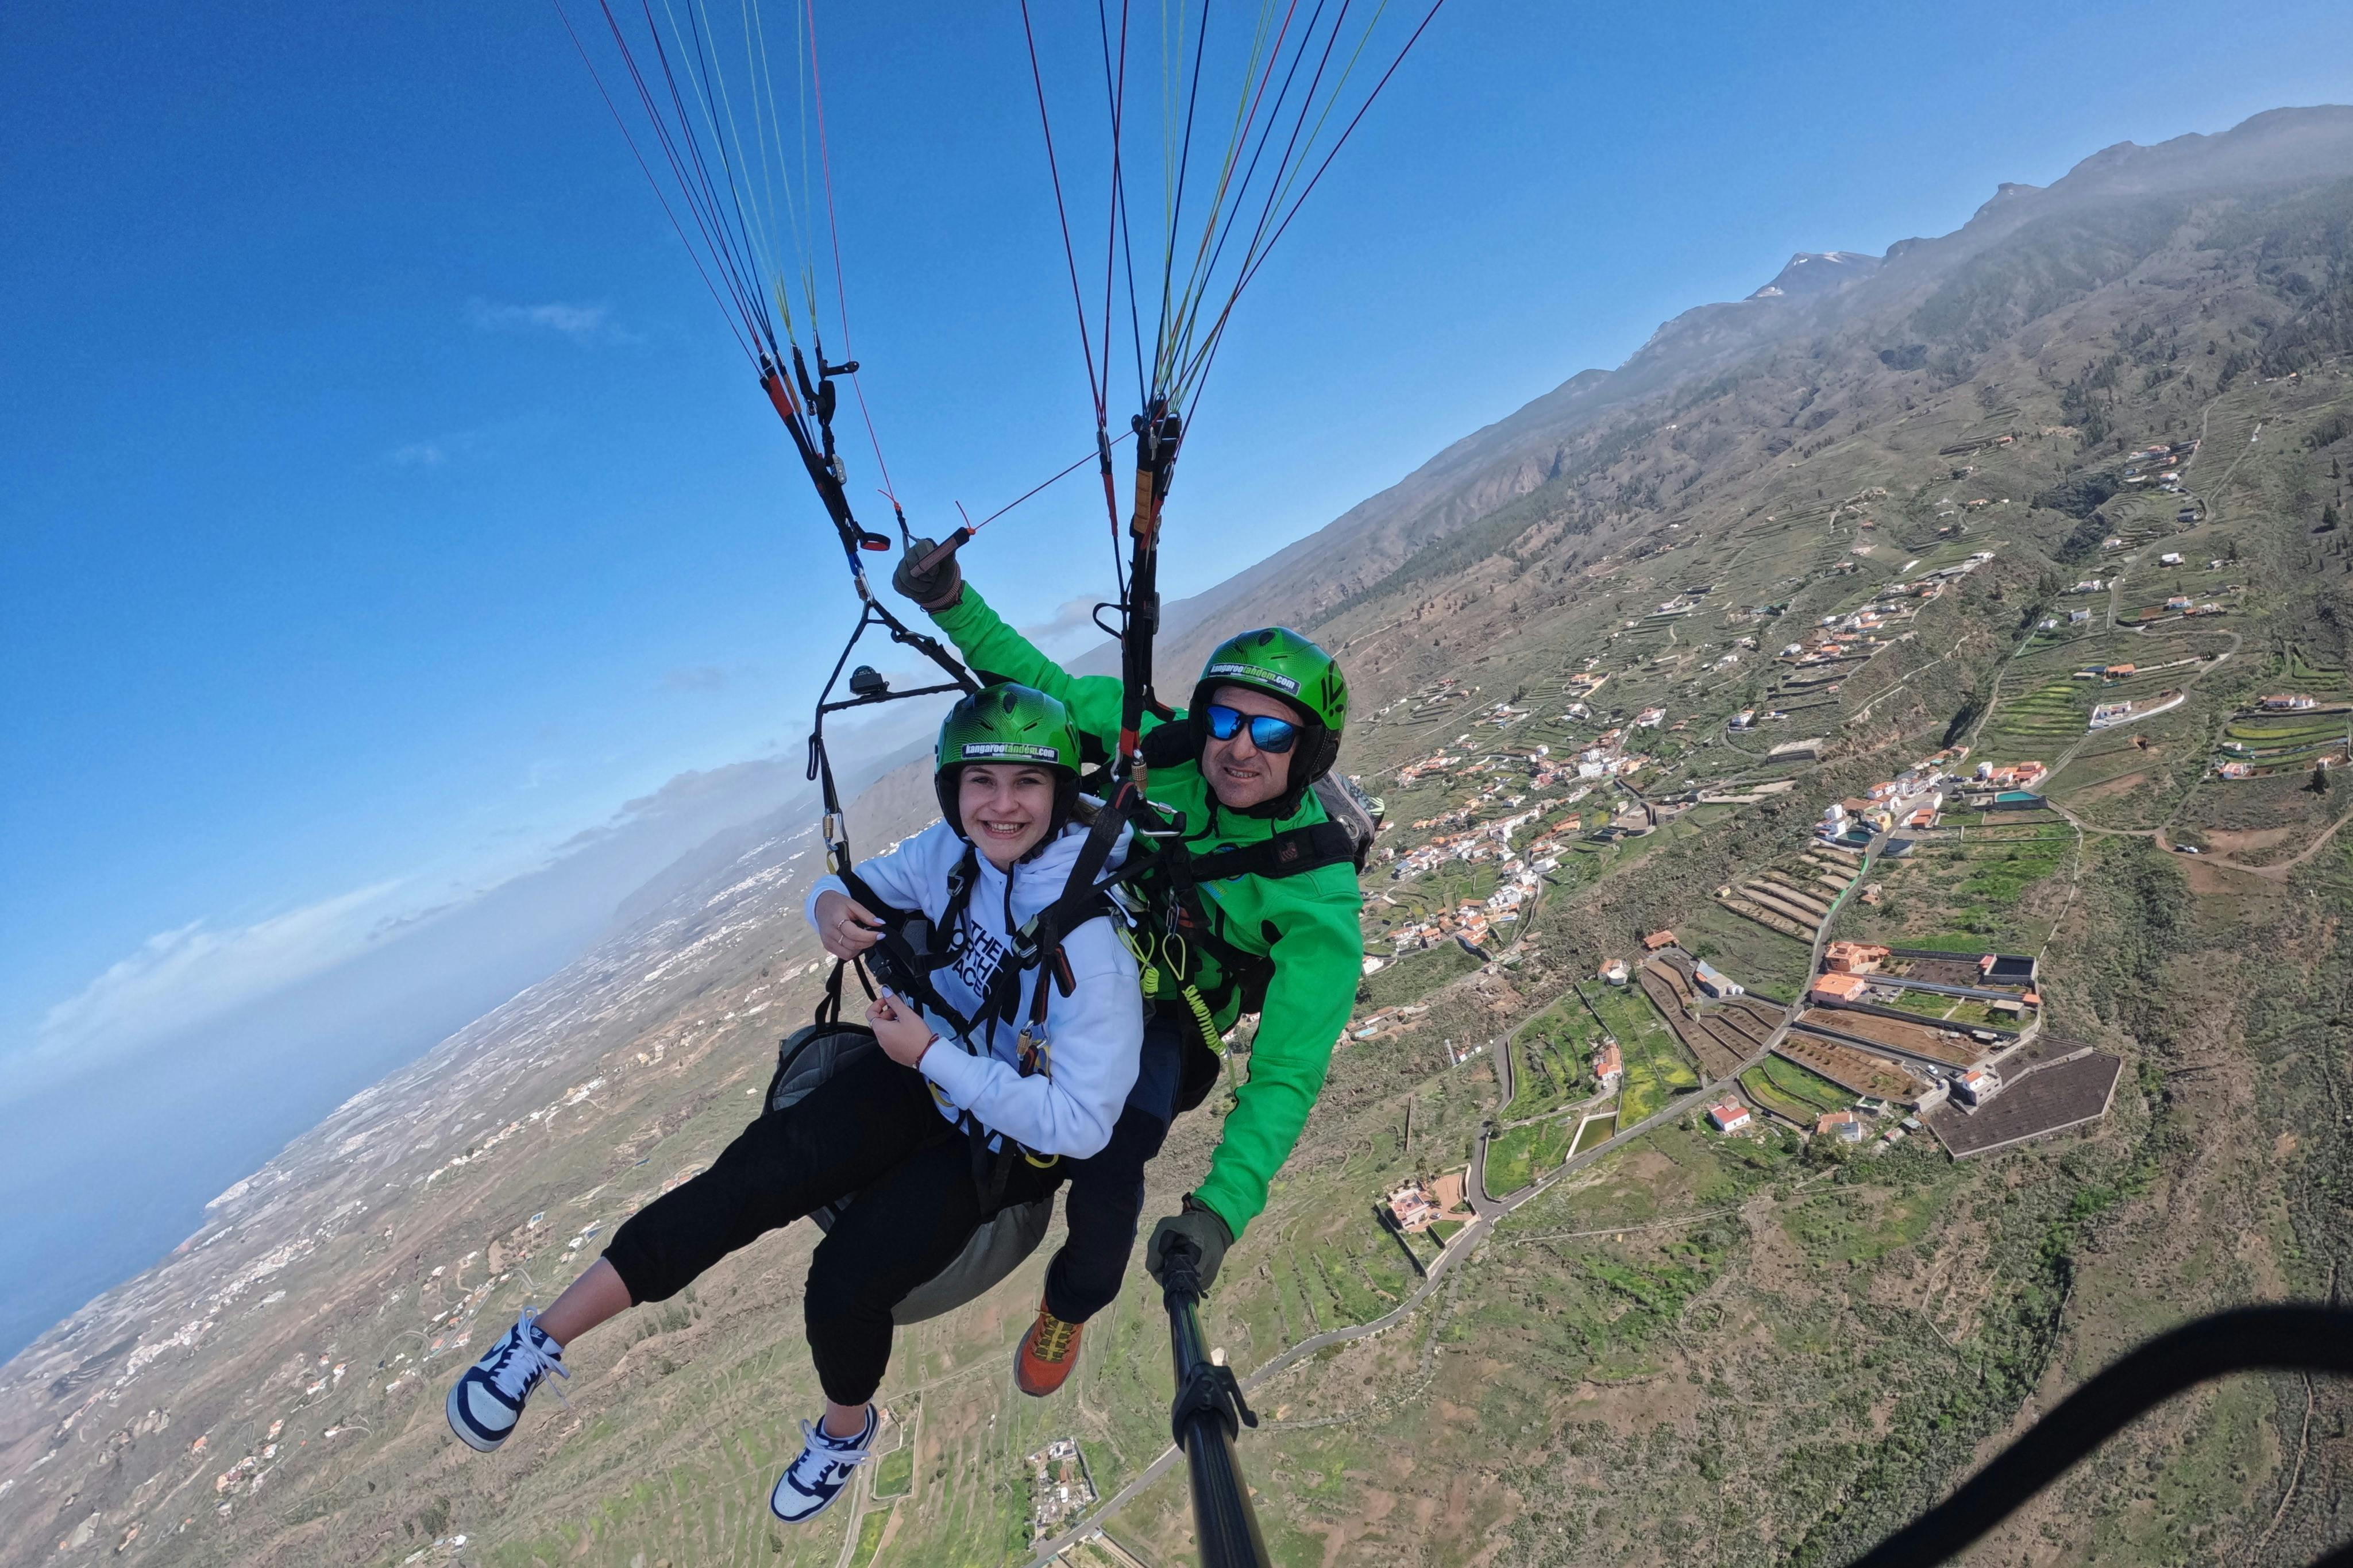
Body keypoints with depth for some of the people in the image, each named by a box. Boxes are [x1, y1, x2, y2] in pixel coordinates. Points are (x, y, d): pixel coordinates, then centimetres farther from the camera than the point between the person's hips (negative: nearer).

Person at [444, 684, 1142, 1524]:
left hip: (1006, 1138, -4)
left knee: (846, 1283, -16)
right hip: (921, 1066, 5)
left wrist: (930, 1055, -28)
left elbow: (1079, 1124, -31)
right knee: (760, 1168, -17)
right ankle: (544, 1337, -1)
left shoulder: (1090, 938, -31)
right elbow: (859, 886, 4)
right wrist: (830, 905, -21)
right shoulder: (951, 850, -13)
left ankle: (845, 1430, 18)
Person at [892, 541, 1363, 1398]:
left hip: (1165, 1020, -4)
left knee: (1106, 1176, -21)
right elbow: (1044, 684, -8)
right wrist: (954, 604, -21)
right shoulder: (1163, 744, -22)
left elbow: (1286, 1074, -33)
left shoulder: (1318, 896, -31)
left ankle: (1070, 1307, 18)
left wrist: (1220, 1209, -45)